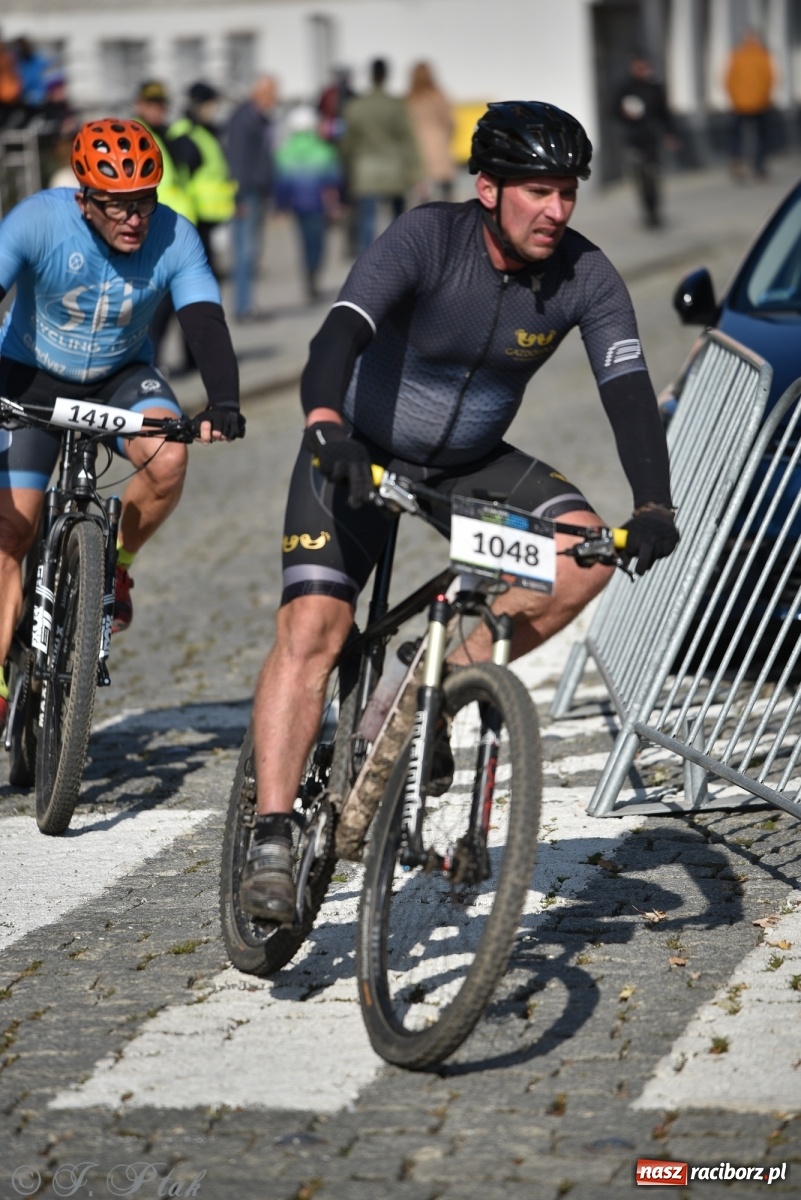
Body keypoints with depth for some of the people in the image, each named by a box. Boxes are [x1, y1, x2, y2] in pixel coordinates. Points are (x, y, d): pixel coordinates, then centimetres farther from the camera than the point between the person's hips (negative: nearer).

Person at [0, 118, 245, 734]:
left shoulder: (174, 238, -22)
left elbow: (206, 323, -28)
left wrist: (223, 401, -46)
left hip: (122, 376, 1)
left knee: (168, 459, -30)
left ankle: (116, 567, -1)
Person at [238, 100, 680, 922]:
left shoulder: (585, 277, -16)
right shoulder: (427, 239, -26)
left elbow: (629, 391, -23)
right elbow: (340, 333, -39)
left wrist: (653, 506, -39)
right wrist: (325, 429, -58)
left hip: (469, 463, 4)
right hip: (360, 451, -4)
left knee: (586, 549, -20)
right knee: (311, 628, -19)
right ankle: (271, 841, -15)